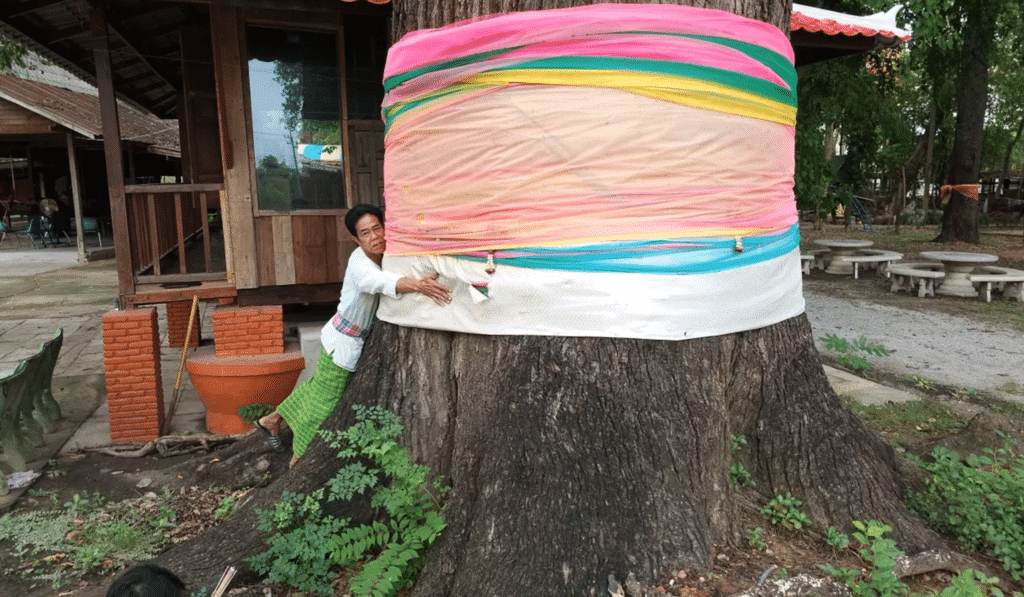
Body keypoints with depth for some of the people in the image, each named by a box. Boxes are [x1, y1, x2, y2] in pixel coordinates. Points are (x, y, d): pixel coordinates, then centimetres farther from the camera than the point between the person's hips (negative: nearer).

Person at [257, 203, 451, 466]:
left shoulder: (384, 256, -3)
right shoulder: (359, 262, -28)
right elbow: (378, 281, -51)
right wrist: (416, 284, -67)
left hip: (355, 339, 8)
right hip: (344, 343, -8)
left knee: (320, 386, 25)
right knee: (325, 403, 7)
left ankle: (272, 420, 47)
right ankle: (299, 459, 29)